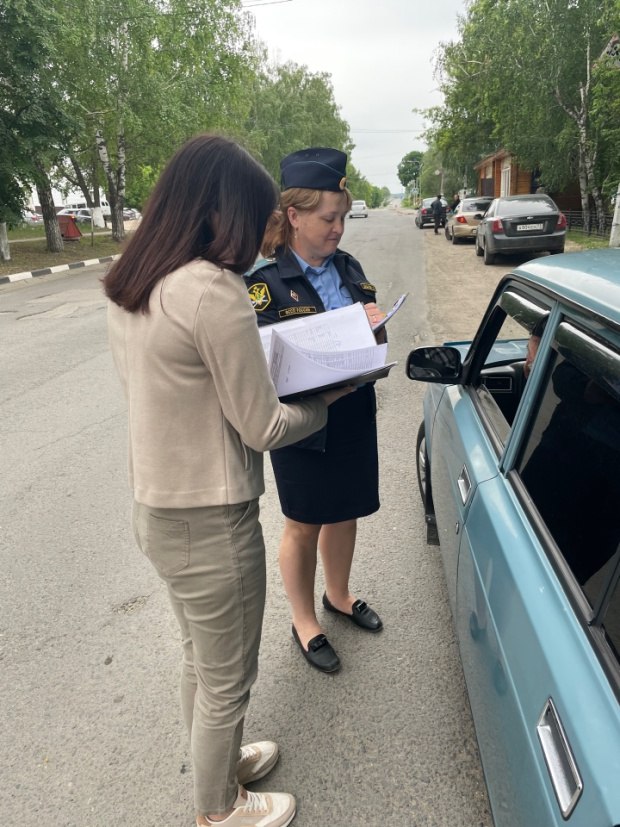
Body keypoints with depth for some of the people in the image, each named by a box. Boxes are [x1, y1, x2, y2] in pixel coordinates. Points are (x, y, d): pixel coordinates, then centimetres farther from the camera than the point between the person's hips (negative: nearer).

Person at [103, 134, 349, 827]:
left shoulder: (126, 287, 3)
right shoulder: (214, 290, -24)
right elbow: (263, 428, -19)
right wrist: (323, 405, 0)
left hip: (154, 509, 9)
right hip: (210, 525, -9)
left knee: (200, 659, 29)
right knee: (227, 681, 17)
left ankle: (219, 763, 55)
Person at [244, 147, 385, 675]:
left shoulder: (349, 268, 5)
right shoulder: (266, 282, -14)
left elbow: (371, 337, 13)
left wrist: (373, 325, -12)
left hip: (355, 417, 6)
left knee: (344, 513, 21)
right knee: (303, 526, 13)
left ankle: (338, 596, 48)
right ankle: (304, 622, 37)